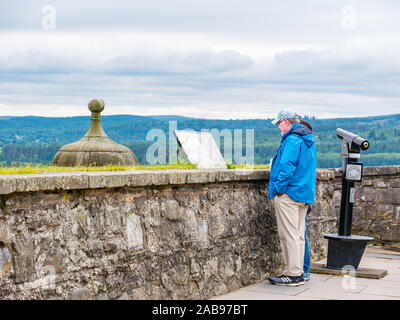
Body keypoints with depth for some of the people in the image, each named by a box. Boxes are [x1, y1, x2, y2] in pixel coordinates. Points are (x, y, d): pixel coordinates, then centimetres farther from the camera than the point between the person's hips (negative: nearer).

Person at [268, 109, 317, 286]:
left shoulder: (292, 140, -12)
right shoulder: (309, 141, 19)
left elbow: (287, 166, -20)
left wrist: (279, 188, -14)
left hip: (289, 193, -10)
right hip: (304, 194, 10)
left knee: (289, 235, -7)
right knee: (298, 235, 11)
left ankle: (292, 274, -5)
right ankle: (298, 273, 16)